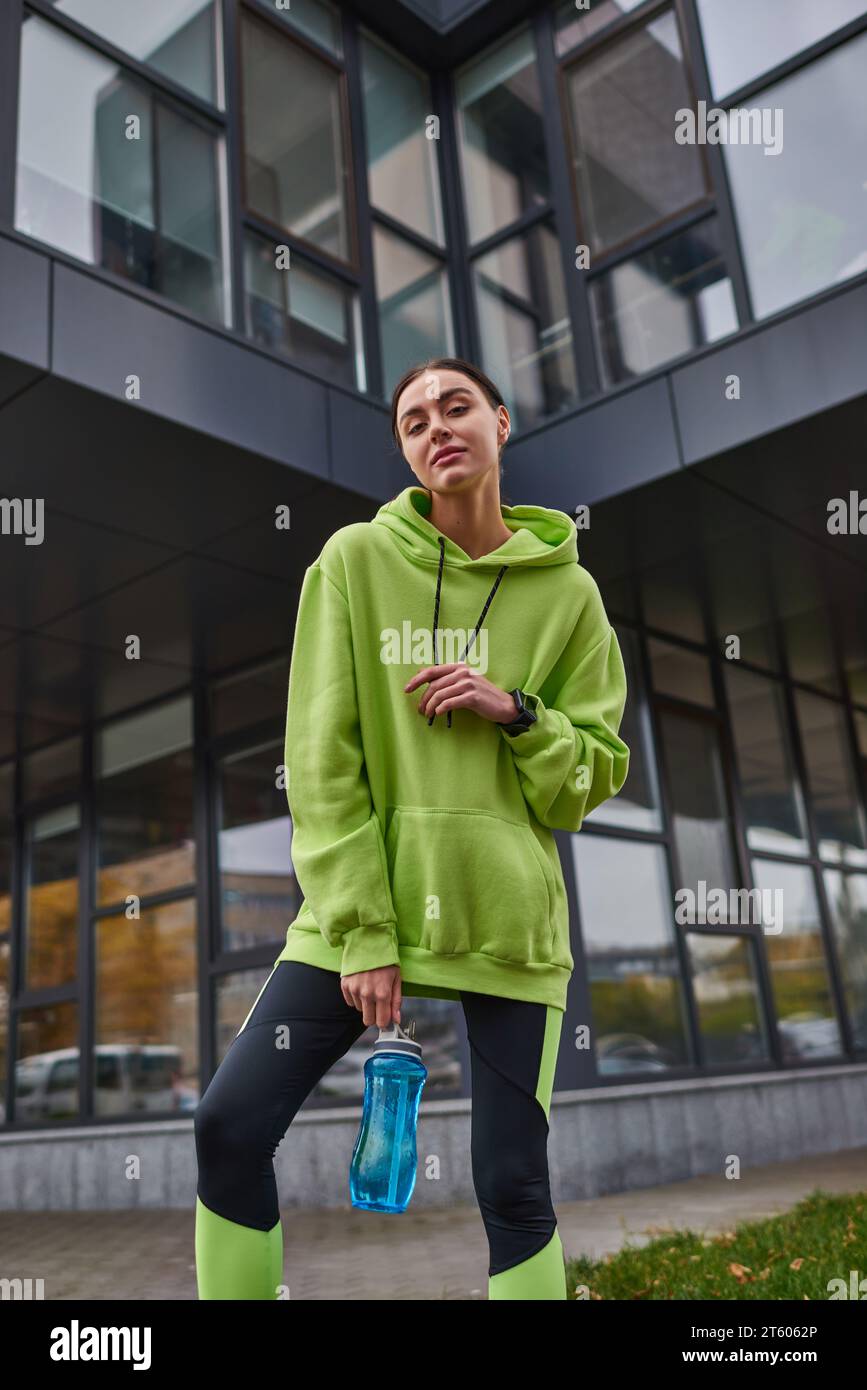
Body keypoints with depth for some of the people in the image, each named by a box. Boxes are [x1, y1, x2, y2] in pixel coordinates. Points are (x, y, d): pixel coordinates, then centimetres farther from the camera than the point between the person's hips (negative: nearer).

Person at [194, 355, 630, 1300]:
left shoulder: (567, 592, 3)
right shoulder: (356, 559, -1)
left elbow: (597, 776, 6)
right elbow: (321, 758, -5)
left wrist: (516, 712, -14)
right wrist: (363, 930, -11)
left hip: (508, 919, 0)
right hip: (356, 910, 0)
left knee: (511, 1183, 3)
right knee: (230, 1127, -1)